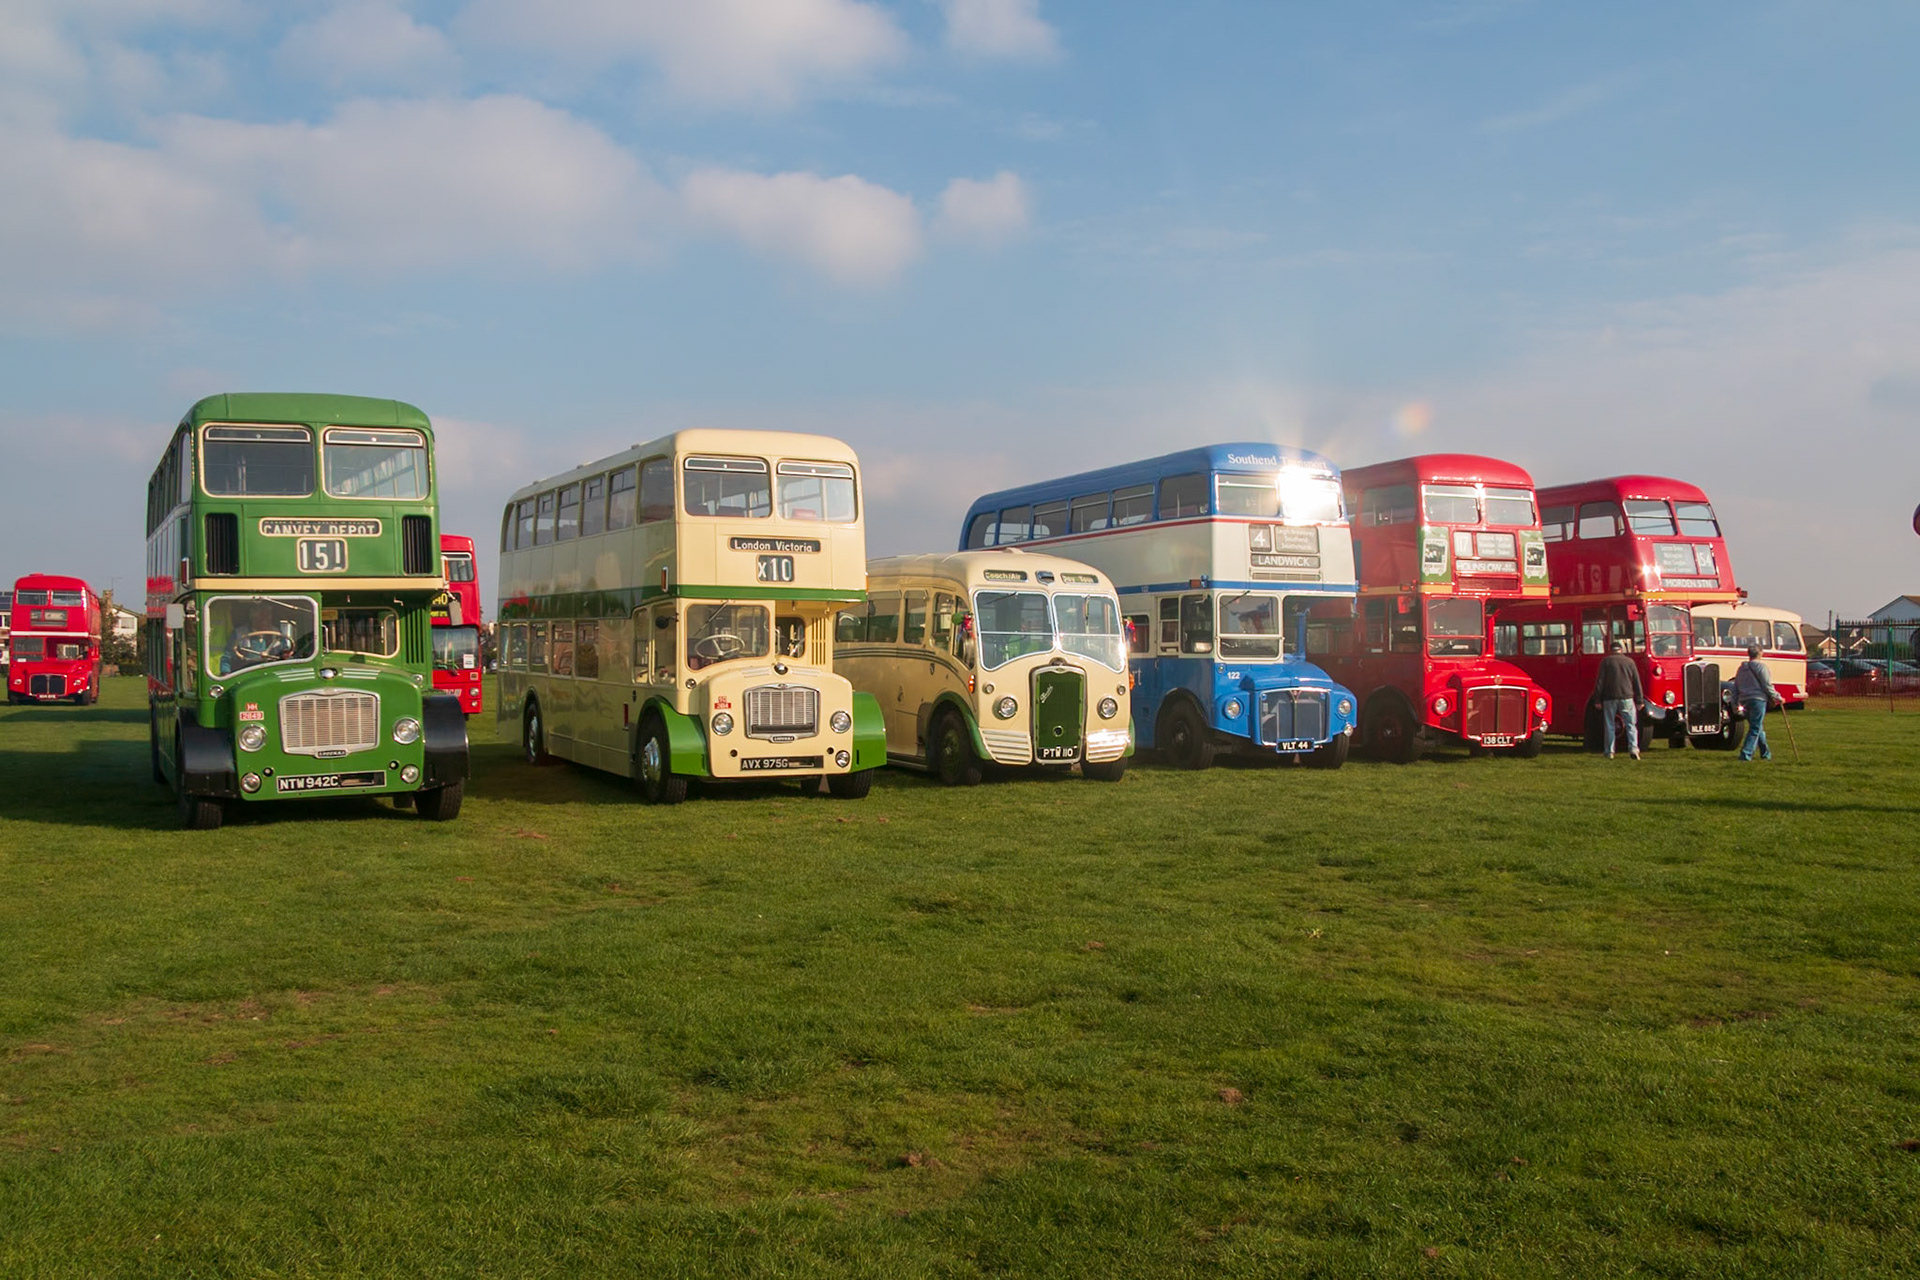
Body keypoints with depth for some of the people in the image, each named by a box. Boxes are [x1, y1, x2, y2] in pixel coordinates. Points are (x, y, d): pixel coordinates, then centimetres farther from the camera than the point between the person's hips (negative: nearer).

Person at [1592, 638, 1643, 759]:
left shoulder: (1606, 661, 0)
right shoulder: (1629, 661, 5)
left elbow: (1600, 681, -3)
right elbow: (1637, 682, 8)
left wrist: (1597, 699, 2)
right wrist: (1639, 700, 13)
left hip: (1609, 698, -1)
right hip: (1626, 697, 1)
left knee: (1609, 726, 6)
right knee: (1631, 724, 4)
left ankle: (1609, 751, 6)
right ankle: (1633, 748, -9)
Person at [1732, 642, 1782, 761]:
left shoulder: (1741, 668, 16)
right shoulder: (1760, 666, -5)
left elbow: (1735, 688, 17)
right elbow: (1767, 685, -8)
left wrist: (1736, 704, 20)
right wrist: (1776, 697, 2)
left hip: (1744, 701, 7)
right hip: (1758, 700, -7)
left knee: (1758, 728, 18)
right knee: (1755, 728, -5)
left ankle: (1765, 753, 27)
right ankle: (1746, 754, -14)